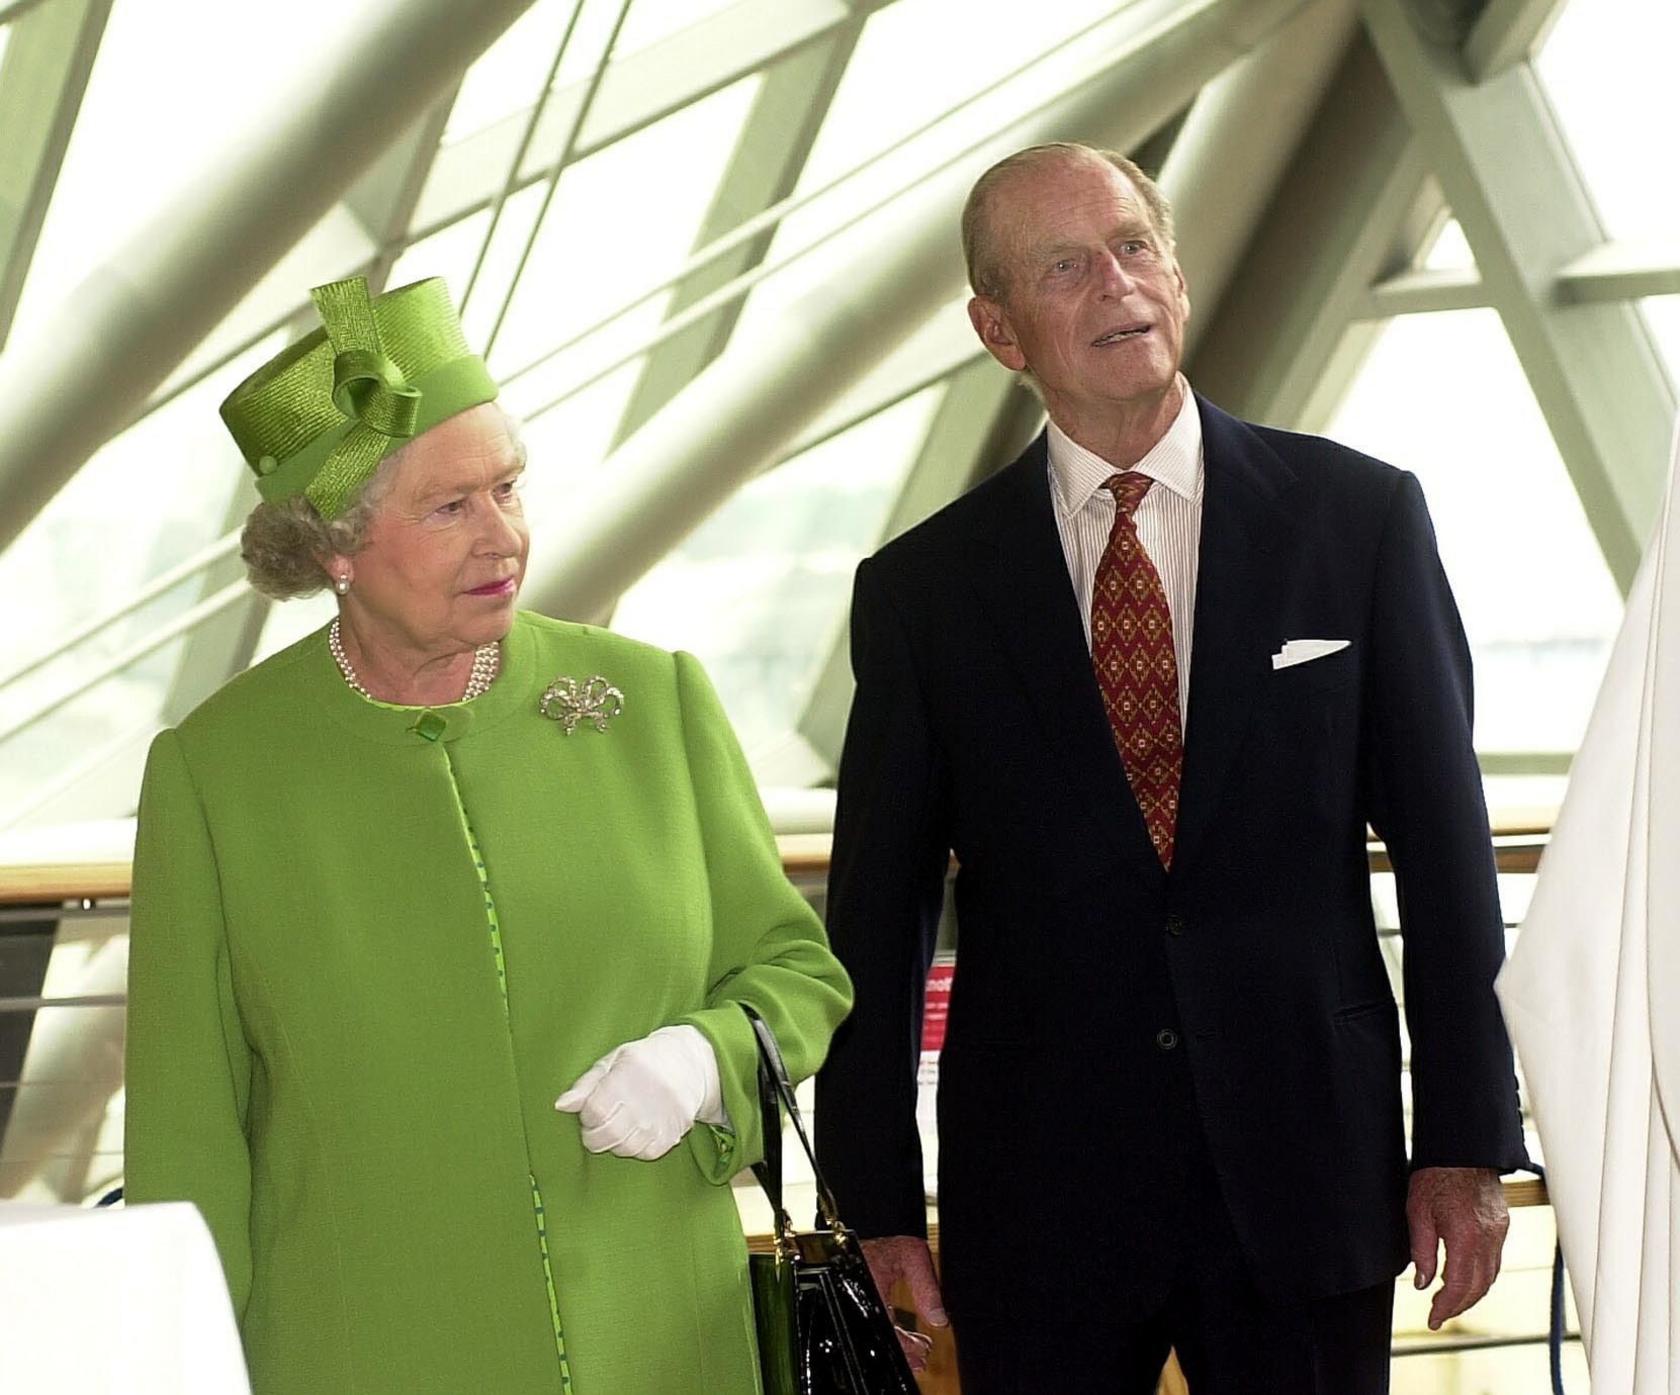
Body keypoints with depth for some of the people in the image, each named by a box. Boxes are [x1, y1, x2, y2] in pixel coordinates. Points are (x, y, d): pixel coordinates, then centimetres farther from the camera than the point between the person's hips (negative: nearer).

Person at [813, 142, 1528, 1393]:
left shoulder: (1361, 518, 2)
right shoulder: (924, 588, 2)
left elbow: (1444, 847, 3)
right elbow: (875, 915, 5)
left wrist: (1468, 1143, 0)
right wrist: (879, 1198, 2)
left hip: (1308, 1170, 0)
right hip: (1037, 1207, 0)